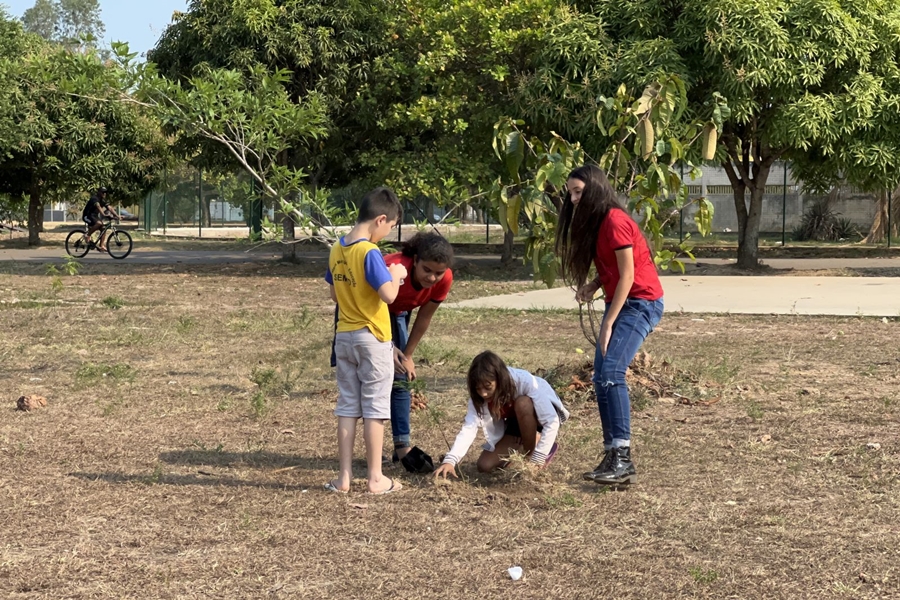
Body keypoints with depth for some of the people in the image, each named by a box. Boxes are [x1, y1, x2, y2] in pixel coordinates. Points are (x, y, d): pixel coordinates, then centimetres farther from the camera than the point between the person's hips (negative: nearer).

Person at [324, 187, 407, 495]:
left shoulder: (337, 250, 4)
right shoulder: (370, 253, -18)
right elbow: (389, 295, -26)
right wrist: (396, 275, -8)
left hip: (344, 337, 6)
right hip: (372, 338, -6)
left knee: (347, 407, 10)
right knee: (375, 408, 2)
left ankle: (344, 477, 12)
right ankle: (376, 478, 7)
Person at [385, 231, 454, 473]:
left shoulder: (444, 280, -24)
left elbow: (424, 318, -9)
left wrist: (407, 355, -5)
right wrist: (389, 349, -32)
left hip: (396, 313, 5)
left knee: (400, 379, 0)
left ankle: (402, 446, 1)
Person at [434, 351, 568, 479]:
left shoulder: (525, 382, -36)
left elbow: (552, 422, -36)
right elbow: (469, 426, -31)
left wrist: (537, 460, -42)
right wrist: (450, 460, -46)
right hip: (518, 424, 5)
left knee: (522, 403, -37)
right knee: (484, 465, -12)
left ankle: (531, 453, -15)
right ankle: (529, 445, 10)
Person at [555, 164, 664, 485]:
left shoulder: (614, 221, -16)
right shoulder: (593, 223, 12)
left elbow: (628, 274, -18)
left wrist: (608, 323, -18)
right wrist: (593, 285, -6)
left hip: (641, 302, -10)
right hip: (619, 302, 10)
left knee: (611, 372, -22)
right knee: (602, 377, 3)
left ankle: (622, 458, -25)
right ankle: (613, 457, 4)